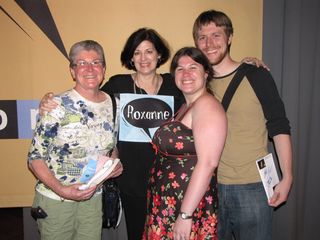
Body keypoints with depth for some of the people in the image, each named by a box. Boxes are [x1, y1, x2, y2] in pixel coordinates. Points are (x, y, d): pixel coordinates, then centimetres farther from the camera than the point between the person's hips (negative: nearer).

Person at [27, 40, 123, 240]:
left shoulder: (112, 103, -1)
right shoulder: (58, 106, -16)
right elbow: (35, 158, -12)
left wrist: (115, 164, -6)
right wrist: (61, 190, -24)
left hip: (93, 199, 4)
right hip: (55, 200, -4)